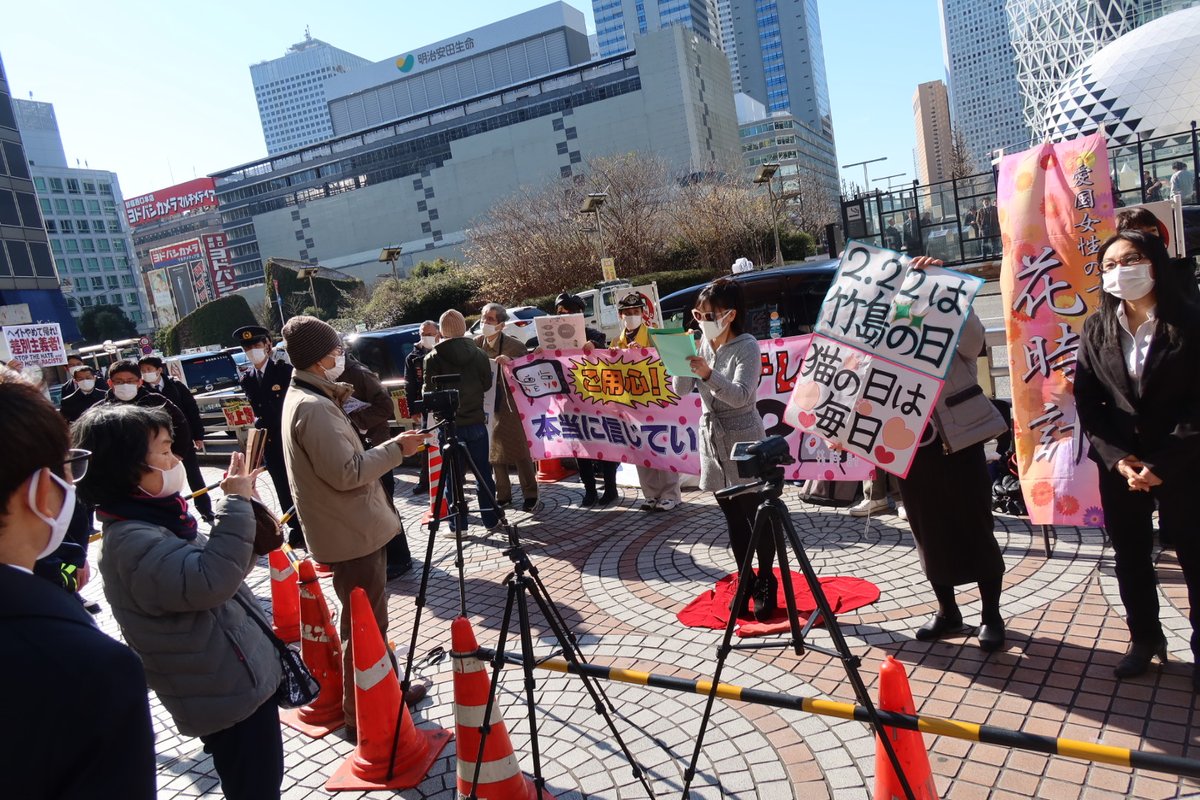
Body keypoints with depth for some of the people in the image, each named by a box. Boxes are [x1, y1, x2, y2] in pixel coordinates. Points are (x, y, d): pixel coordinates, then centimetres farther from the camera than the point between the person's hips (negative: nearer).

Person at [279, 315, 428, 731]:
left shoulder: (304, 398, 11)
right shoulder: (314, 408, -23)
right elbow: (347, 473, -25)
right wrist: (396, 447, -17)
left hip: (353, 527, 11)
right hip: (352, 533, -11)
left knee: (369, 620, 22)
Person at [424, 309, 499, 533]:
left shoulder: (433, 358, -8)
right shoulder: (478, 354, -2)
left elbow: (429, 391, -7)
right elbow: (487, 384, 5)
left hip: (449, 424, -2)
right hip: (476, 421, 2)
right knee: (483, 472, 11)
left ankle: (457, 525, 11)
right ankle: (491, 520, 17)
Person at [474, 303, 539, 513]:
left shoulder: (514, 345, -10)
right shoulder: (476, 344, 2)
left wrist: (510, 362, -25)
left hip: (511, 405, -4)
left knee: (520, 450, 1)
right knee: (494, 450, 11)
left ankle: (530, 495, 12)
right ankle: (502, 495, 23)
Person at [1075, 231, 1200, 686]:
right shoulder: (1096, 329, 3)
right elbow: (1086, 401, 2)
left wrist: (1162, 464, -15)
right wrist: (1117, 458, -9)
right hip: (1119, 464, 3)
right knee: (1130, 556, 12)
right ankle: (1144, 640, 29)